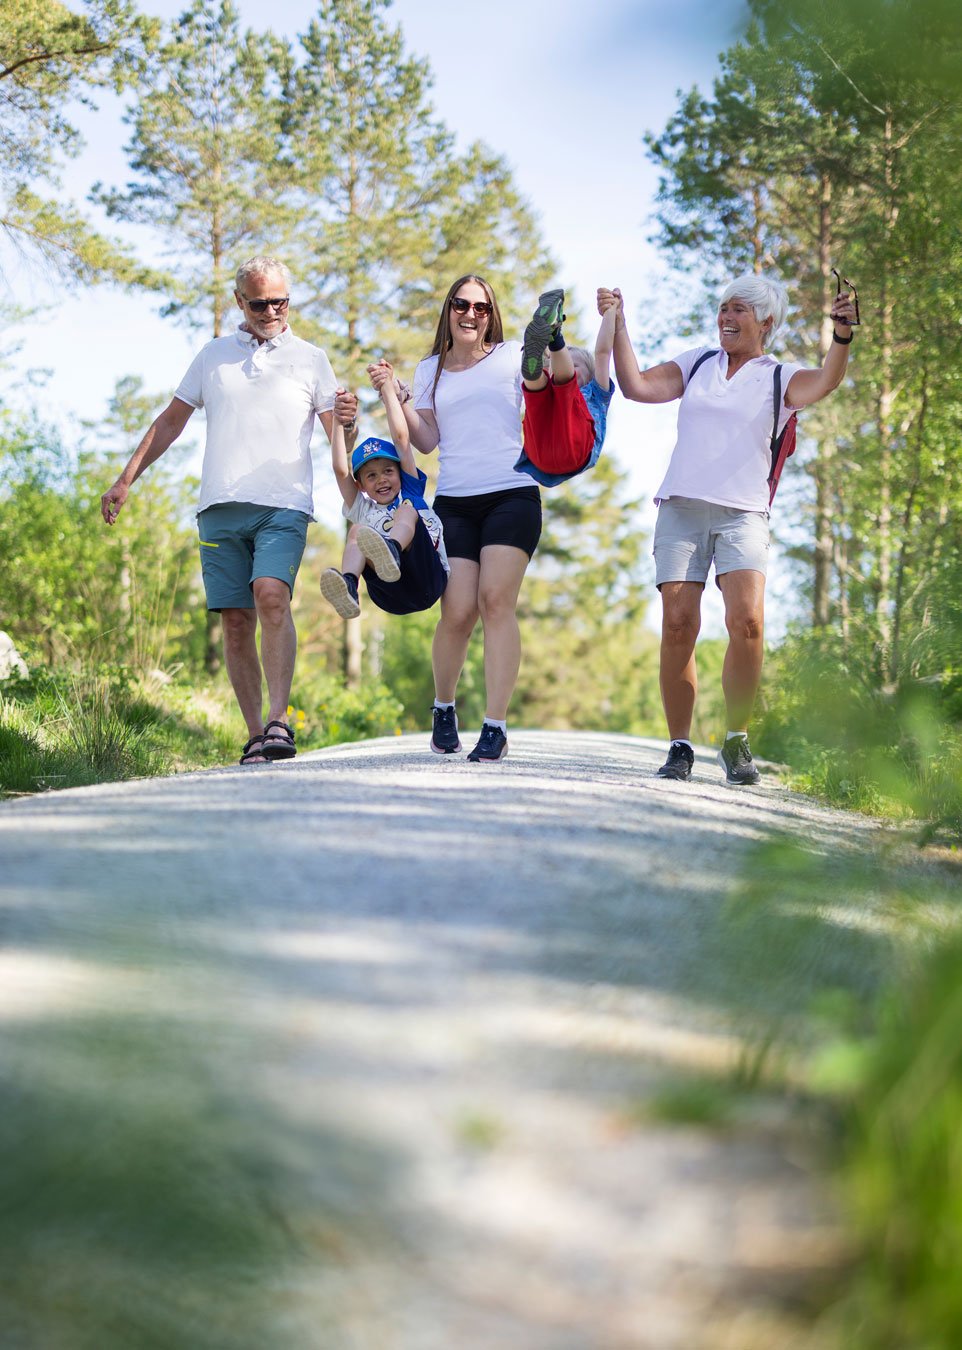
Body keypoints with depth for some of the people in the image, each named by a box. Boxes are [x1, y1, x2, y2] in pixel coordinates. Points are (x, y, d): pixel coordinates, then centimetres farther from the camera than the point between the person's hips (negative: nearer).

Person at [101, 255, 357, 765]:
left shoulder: (310, 359, 12)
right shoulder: (213, 355, 17)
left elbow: (340, 441, 10)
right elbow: (170, 422, 22)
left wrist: (347, 421, -14)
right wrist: (125, 480, 16)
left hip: (283, 505, -3)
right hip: (220, 507, 3)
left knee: (271, 595, -25)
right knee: (236, 622, -2)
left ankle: (278, 719, -28)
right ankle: (255, 736, 3)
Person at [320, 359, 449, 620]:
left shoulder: (411, 493, 22)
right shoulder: (363, 510, 27)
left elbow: (401, 437, 14)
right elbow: (340, 469, 13)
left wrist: (388, 388, 10)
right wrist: (338, 420, 7)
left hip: (428, 582, -2)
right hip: (391, 597, 2)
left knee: (406, 509, -19)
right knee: (357, 530, -18)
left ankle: (393, 549, -55)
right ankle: (347, 585, -48)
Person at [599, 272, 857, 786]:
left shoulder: (780, 378, 8)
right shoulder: (697, 363, 18)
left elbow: (824, 382, -12)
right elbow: (637, 386, 10)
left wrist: (841, 338, -31)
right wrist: (617, 327, 3)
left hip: (742, 514, -2)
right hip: (681, 508, 2)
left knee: (746, 621, -20)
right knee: (678, 625, -9)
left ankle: (736, 740, -4)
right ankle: (679, 748, 2)